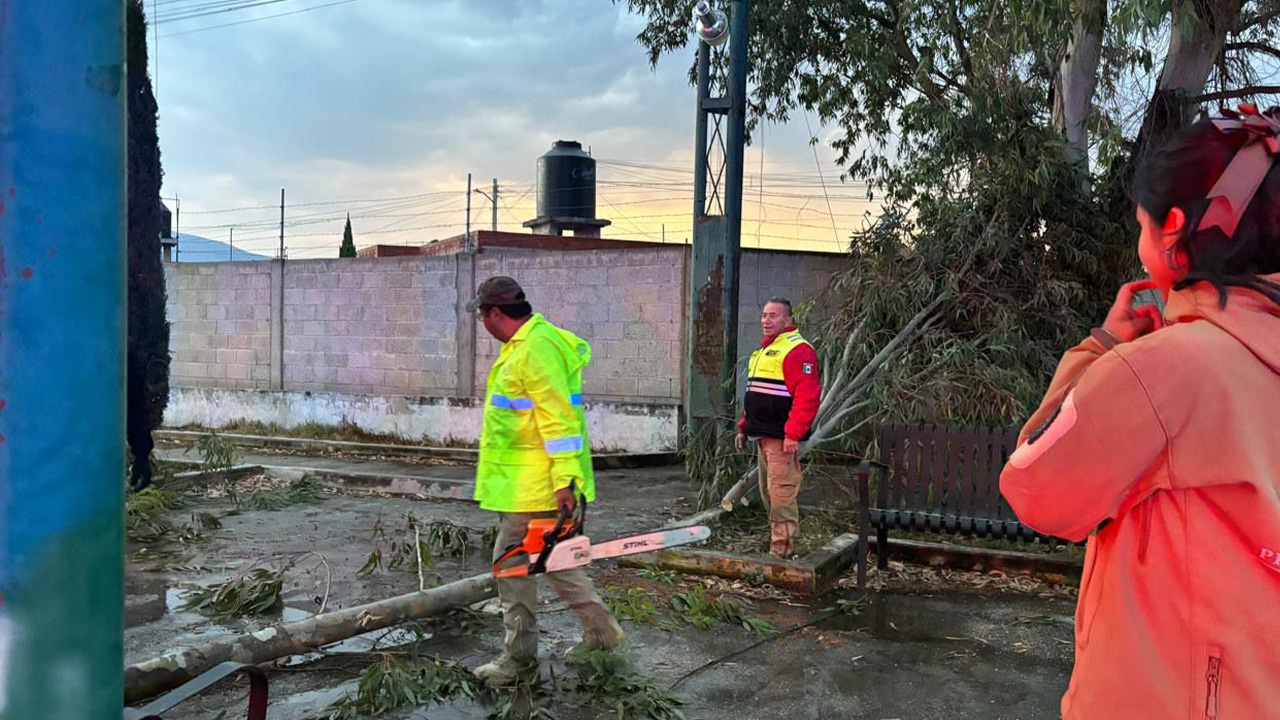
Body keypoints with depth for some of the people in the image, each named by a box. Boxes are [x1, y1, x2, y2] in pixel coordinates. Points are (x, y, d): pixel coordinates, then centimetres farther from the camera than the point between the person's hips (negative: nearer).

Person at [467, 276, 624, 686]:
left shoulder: (536, 350, -20)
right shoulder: (527, 343, 14)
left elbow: (558, 417, -26)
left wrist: (565, 479, -28)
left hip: (532, 486, -11)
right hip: (529, 481, 11)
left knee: (512, 563, 1)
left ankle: (519, 657, 16)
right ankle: (601, 630, 28)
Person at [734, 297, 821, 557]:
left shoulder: (798, 350, -12)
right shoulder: (763, 350, 20)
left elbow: (808, 396, -20)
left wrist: (793, 434, -24)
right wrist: (743, 427, 21)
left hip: (782, 438, -10)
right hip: (763, 436, 10)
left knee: (781, 495, -8)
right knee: (768, 494, 15)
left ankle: (782, 550, -3)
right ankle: (777, 542, 25)